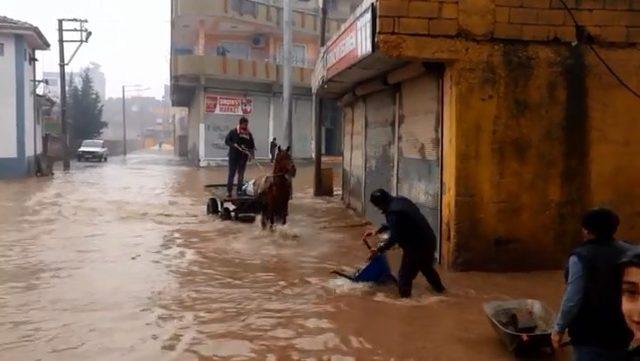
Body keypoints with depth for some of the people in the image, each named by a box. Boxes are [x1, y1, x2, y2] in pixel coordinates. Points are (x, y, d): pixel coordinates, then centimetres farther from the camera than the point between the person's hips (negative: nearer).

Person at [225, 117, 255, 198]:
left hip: (243, 157, 3)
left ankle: (239, 190, 18)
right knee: (231, 174, -1)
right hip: (233, 156, -3)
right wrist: (235, 145, -23)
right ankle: (229, 191, 4)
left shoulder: (249, 134, 4)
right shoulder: (233, 132, -5)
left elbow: (252, 145, 7)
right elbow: (227, 141, -9)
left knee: (241, 175, 10)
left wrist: (251, 153, -10)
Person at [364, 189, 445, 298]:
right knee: (427, 267, 32)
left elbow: (394, 238, -22)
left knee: (405, 275, 3)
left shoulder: (394, 212, -22)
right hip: (429, 240, 10)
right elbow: (392, 224, 22)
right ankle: (439, 288, 50)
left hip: (416, 245, -10)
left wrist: (379, 250, -11)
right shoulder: (400, 201, 8)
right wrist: (376, 232, 22)